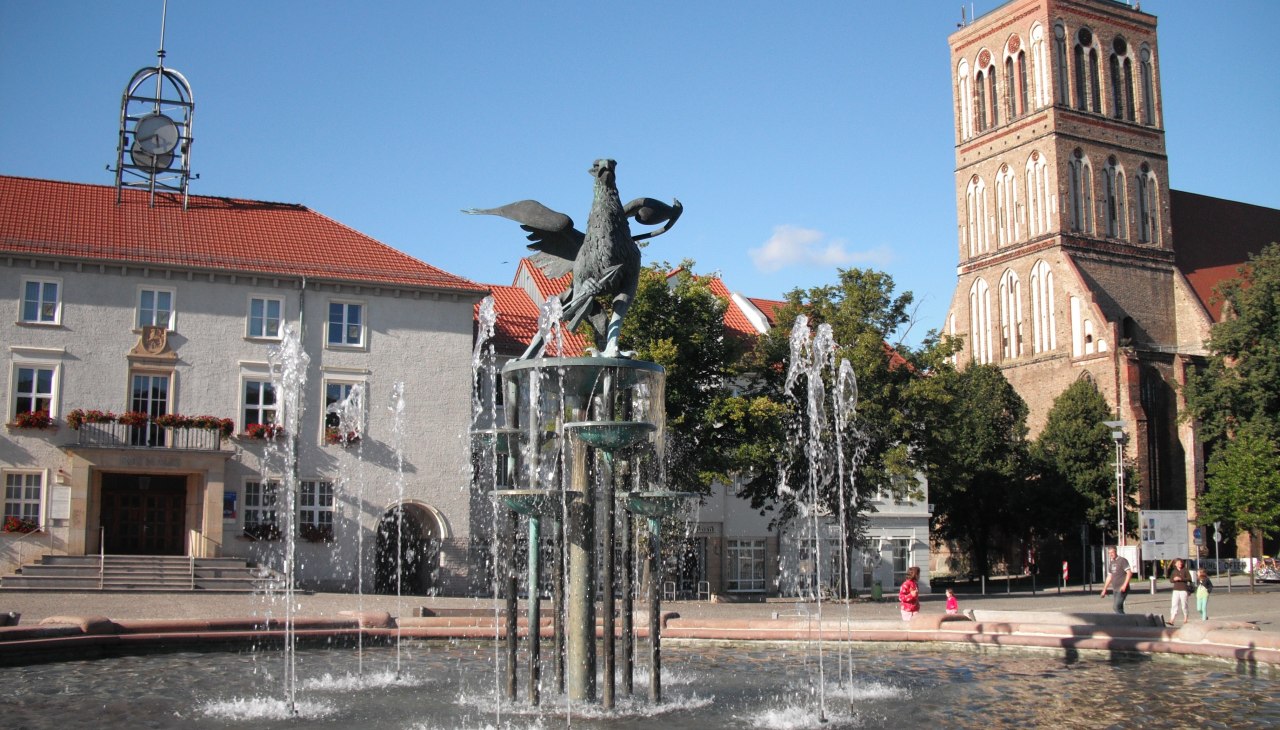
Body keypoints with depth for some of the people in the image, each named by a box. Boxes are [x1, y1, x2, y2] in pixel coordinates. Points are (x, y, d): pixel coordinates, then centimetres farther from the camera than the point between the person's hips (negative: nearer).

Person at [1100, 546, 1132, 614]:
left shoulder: (1122, 560, -6)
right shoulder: (1111, 563, 16)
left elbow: (1129, 573, -14)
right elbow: (1109, 577, 23)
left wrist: (1124, 585, -23)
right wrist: (1104, 589, 21)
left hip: (1122, 589, -8)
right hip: (1115, 589, 8)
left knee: (1116, 607, -17)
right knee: (1119, 608, 7)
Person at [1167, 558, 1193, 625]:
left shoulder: (1185, 570, 1)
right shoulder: (1174, 571, 11)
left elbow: (1189, 579, -6)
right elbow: (1170, 580, 12)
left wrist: (1181, 579, -17)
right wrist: (1174, 579, -10)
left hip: (1183, 590, -2)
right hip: (1176, 590, 2)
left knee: (1184, 605, 4)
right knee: (1174, 605, -6)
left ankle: (1185, 618, 23)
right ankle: (1172, 620, -12)